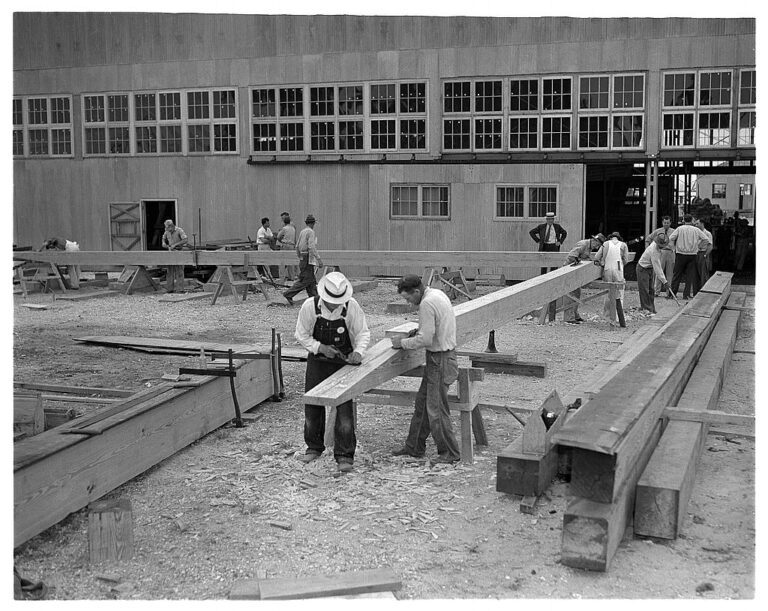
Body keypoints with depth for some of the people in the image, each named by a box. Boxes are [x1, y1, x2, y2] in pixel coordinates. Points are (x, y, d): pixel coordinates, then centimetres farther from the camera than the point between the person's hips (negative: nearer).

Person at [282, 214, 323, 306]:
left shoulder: (302, 231, 13)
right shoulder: (311, 232, -12)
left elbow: (297, 246, 18)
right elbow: (311, 247, -22)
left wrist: (300, 257, 28)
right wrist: (319, 259, -22)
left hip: (302, 258, 9)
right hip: (309, 259, -9)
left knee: (311, 281, 9)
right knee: (305, 280, -8)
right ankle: (288, 294, -10)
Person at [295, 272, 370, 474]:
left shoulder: (352, 307, -18)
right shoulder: (309, 306, -17)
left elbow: (363, 333, -6)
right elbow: (301, 335, -5)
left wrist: (358, 352, -23)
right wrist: (320, 347, -19)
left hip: (343, 361, -1)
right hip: (317, 360, 2)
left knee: (344, 408, -7)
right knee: (312, 406, 8)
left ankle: (344, 456, 1)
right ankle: (314, 448, 28)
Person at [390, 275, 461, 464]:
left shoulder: (427, 304, -21)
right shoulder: (437, 293, 9)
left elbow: (425, 340, -23)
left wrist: (403, 343, -10)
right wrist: (418, 332, 10)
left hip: (440, 360, -10)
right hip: (446, 351, 10)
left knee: (436, 408, -1)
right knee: (422, 402, 16)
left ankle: (450, 452, 9)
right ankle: (414, 447, 25)